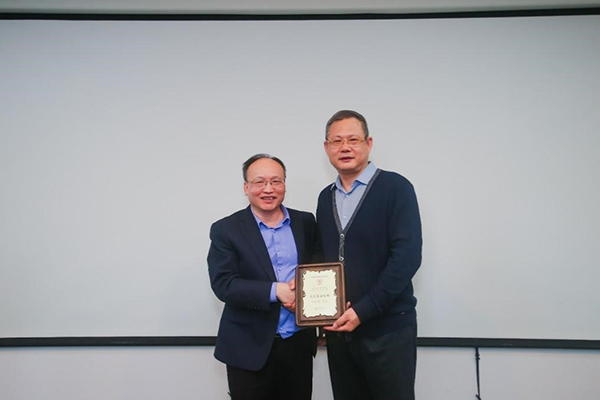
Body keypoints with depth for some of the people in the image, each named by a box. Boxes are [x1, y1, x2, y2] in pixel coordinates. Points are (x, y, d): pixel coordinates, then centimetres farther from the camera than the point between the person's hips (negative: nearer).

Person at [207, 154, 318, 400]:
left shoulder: (305, 222, 4)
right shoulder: (226, 230, -5)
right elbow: (223, 284, -14)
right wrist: (275, 291, -23)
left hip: (299, 344, 3)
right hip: (249, 349, -3)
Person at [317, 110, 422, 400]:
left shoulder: (395, 188, -8)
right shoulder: (325, 197, 10)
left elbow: (407, 257, -15)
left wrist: (363, 310, -17)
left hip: (387, 328, -5)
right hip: (338, 327, 5)